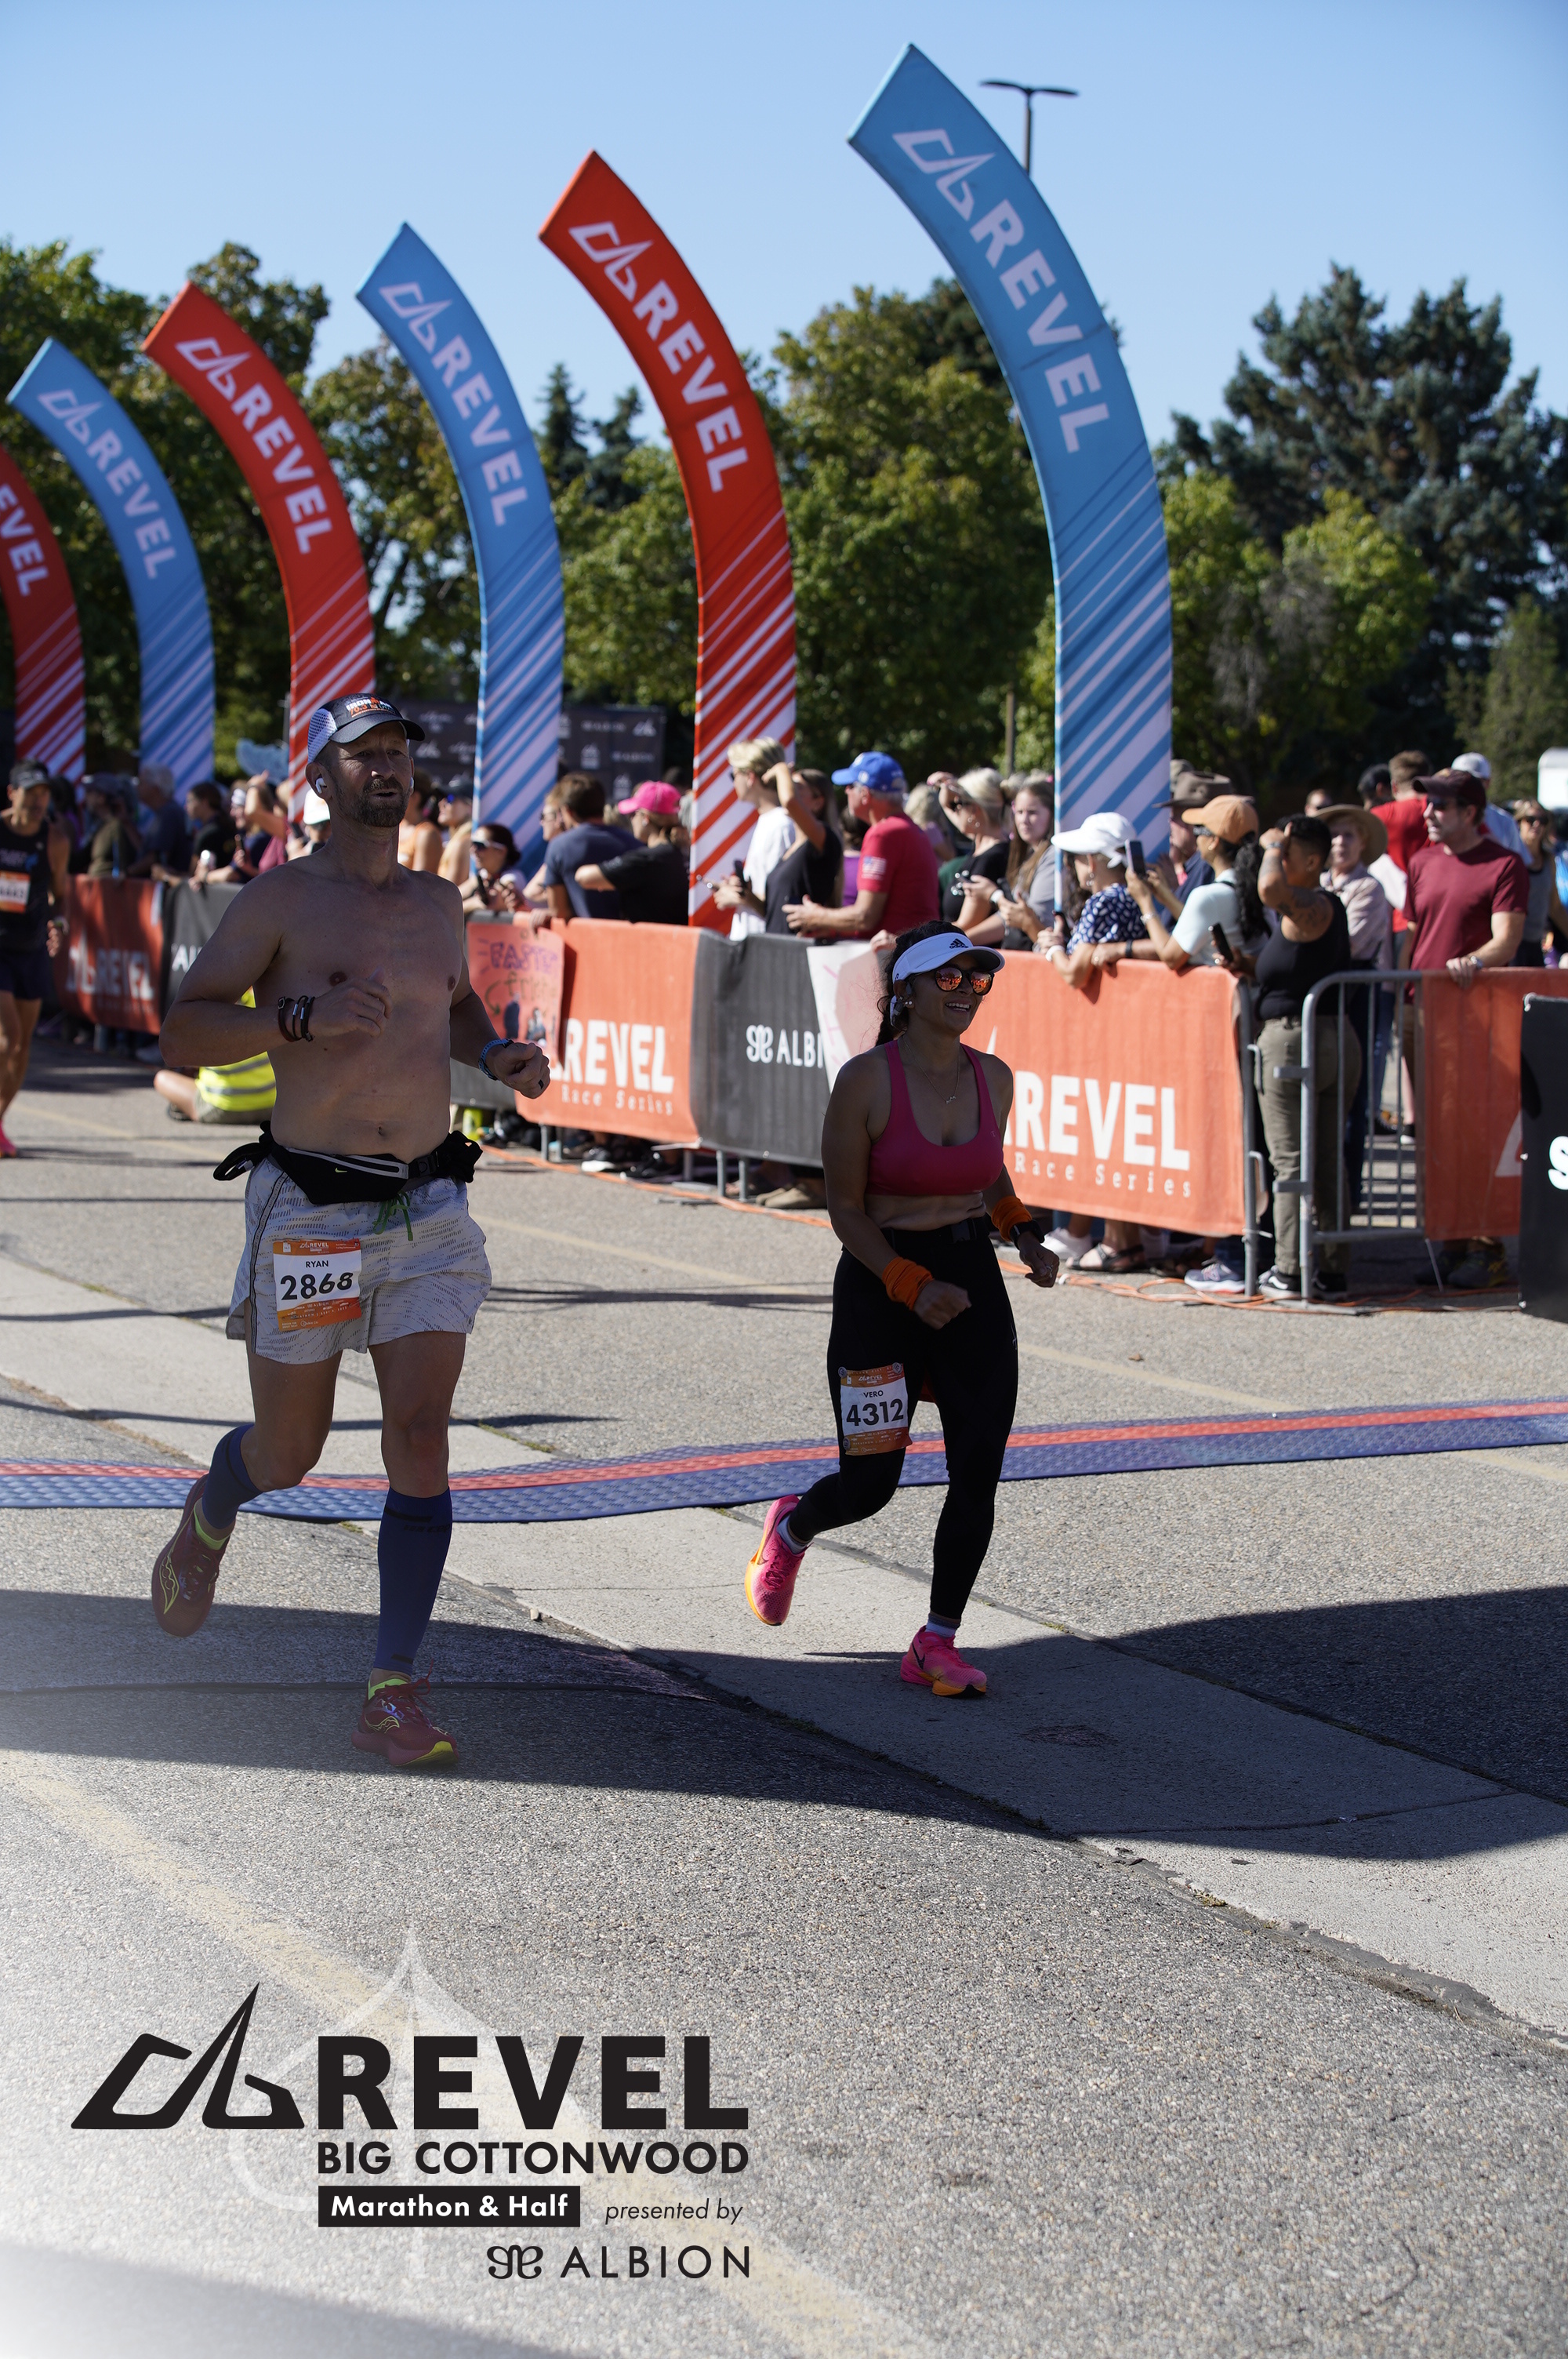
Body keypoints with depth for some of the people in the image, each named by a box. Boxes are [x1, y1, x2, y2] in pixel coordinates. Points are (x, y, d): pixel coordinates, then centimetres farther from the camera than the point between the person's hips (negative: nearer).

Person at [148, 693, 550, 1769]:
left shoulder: (440, 902, 12)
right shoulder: (281, 900, -4)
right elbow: (185, 1029, -8)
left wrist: (497, 1054, 10)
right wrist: (304, 1015, -22)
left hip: (431, 1208, 3)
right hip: (311, 1212, -3)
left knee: (421, 1439, -8)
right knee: (288, 1453, 7)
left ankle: (394, 1690, -3)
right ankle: (210, 1515, 45)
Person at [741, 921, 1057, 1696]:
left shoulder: (994, 1080, 3)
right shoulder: (866, 1081, -13)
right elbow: (845, 1209, -10)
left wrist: (1022, 1234, 5)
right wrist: (912, 1286, -20)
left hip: (974, 1281, 4)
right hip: (879, 1284, -4)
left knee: (978, 1473, -3)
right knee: (869, 1484, 0)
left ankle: (937, 1642, 10)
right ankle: (790, 1529, 36)